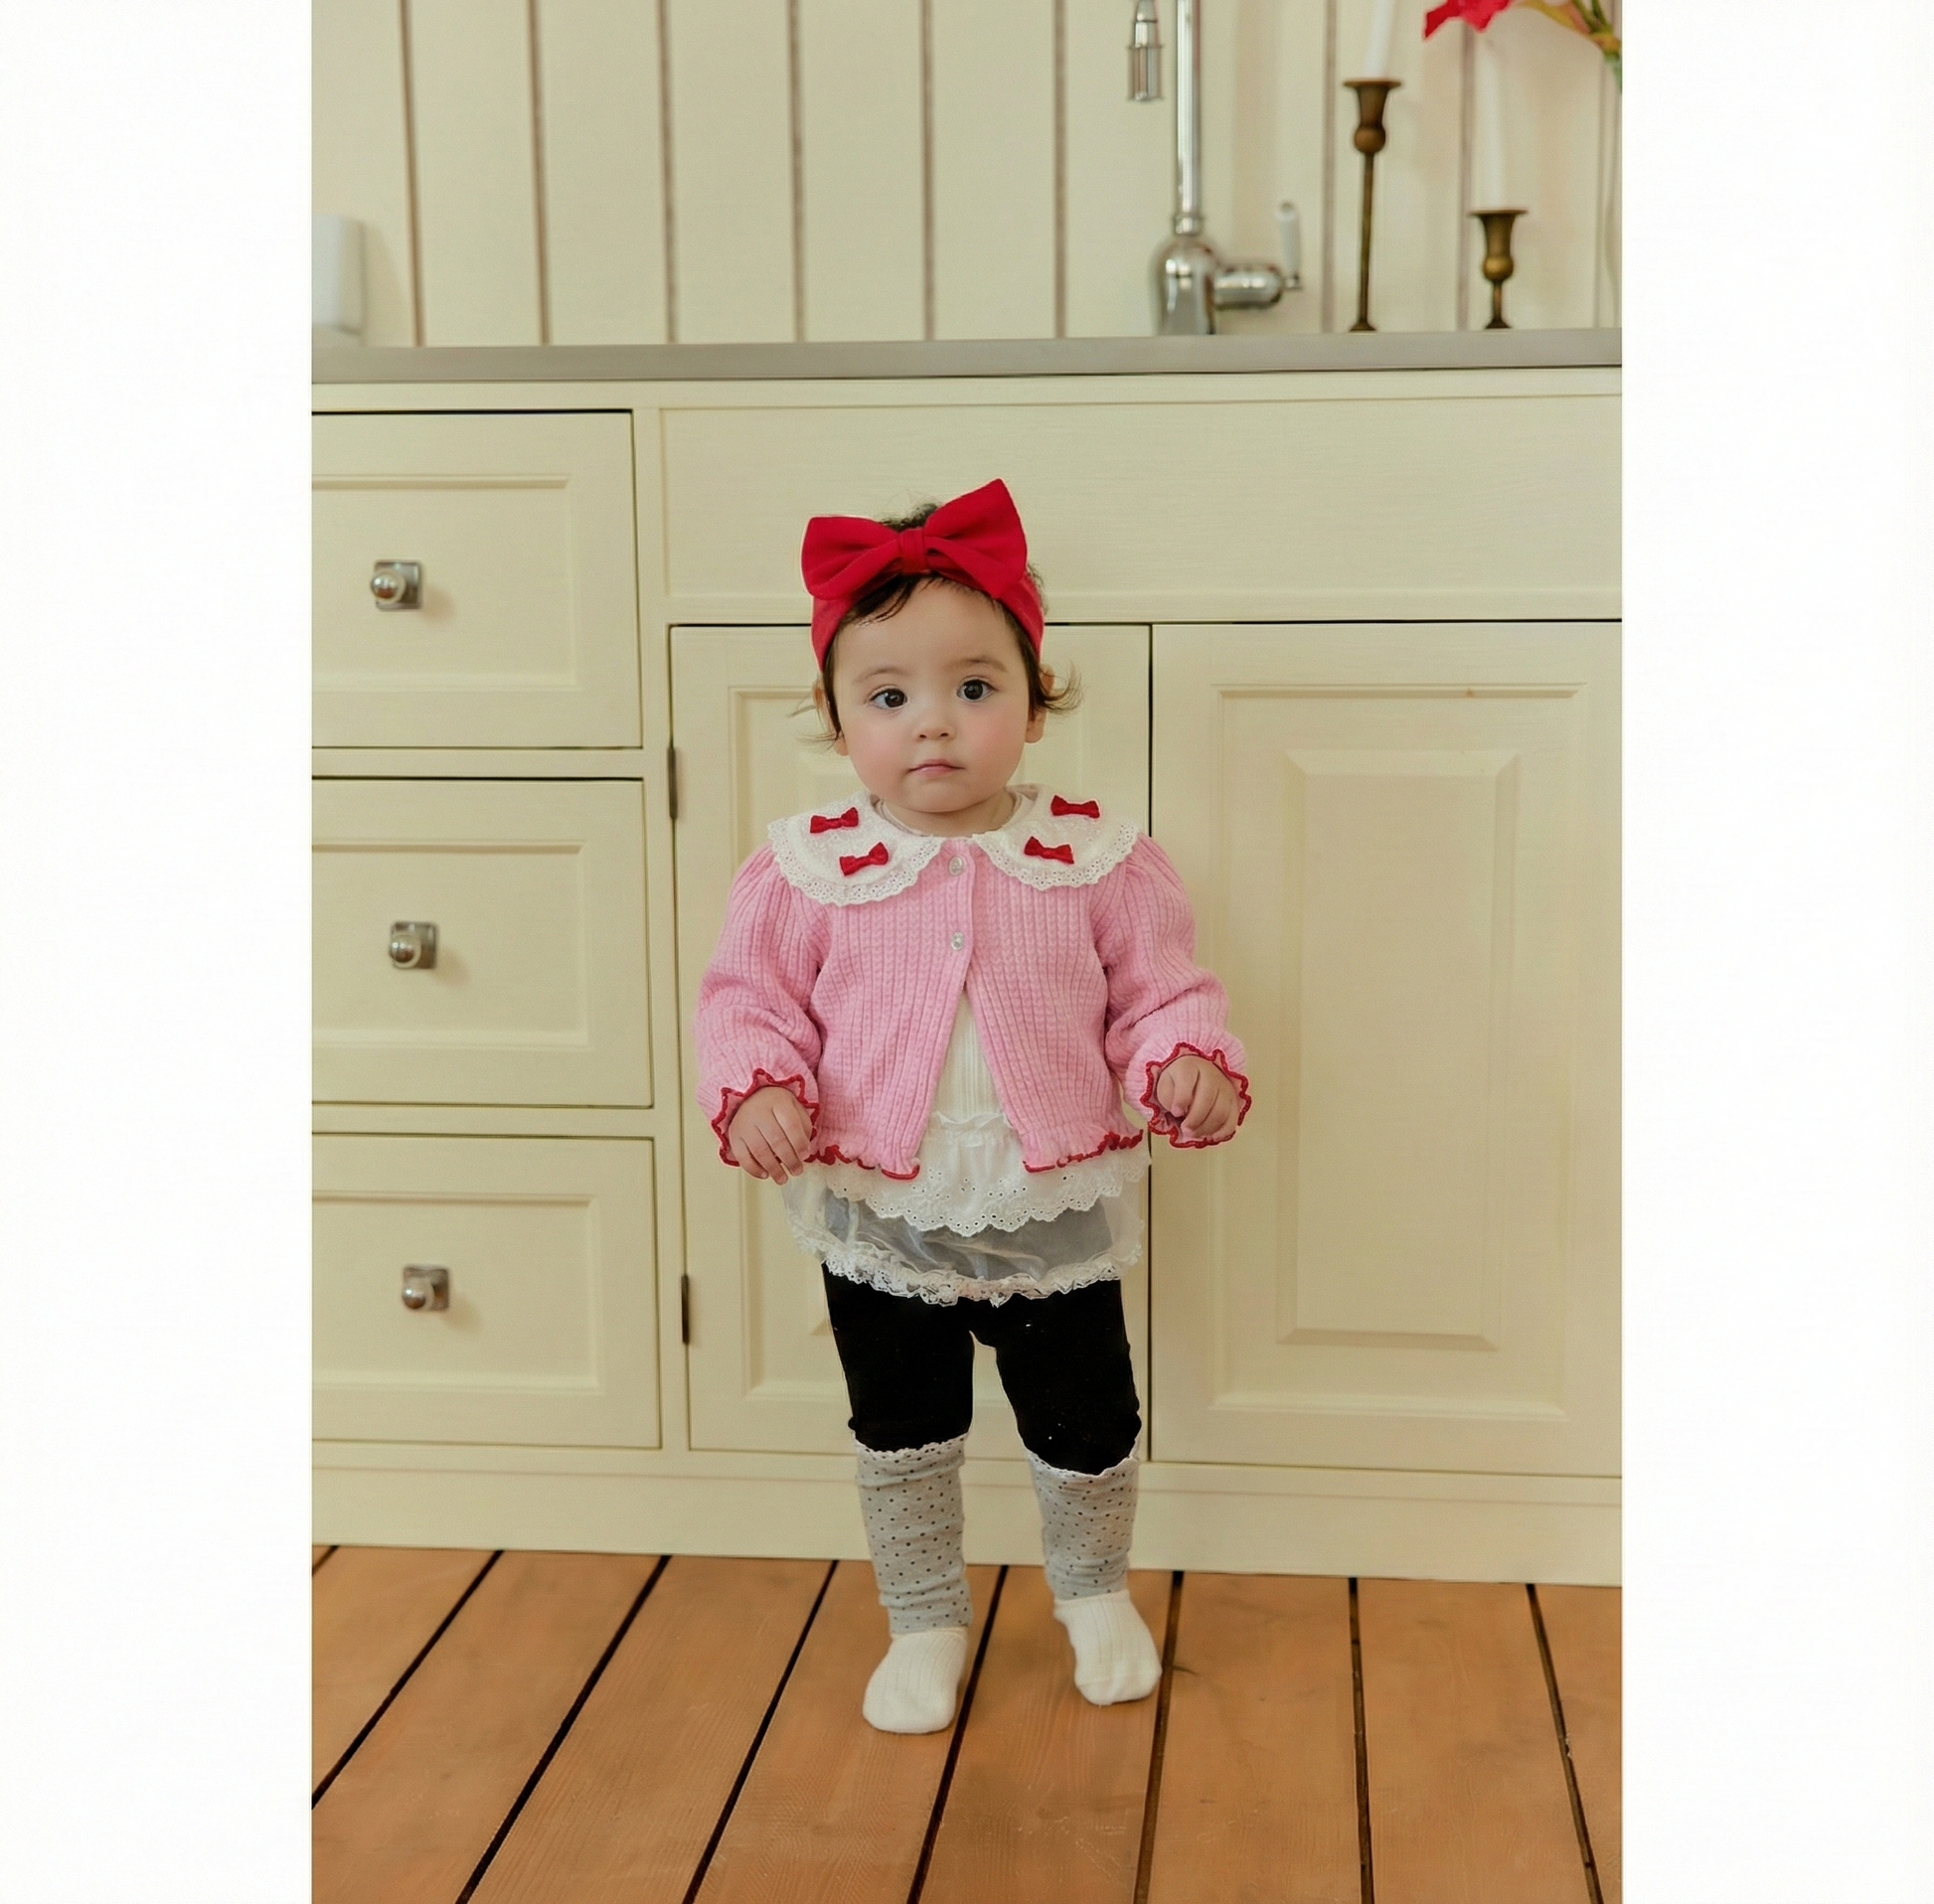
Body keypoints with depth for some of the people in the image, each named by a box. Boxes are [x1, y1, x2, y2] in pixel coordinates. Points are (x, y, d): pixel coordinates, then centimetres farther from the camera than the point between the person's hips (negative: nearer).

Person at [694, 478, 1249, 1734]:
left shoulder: (1102, 858, -9)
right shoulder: (803, 871, -9)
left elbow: (1160, 990, -2)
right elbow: (753, 1000, 0)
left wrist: (1187, 1061, -21)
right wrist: (759, 1087, -18)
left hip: (1058, 1213, 0)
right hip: (879, 1219, 0)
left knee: (1087, 1427, 17)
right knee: (902, 1435, 17)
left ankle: (1095, 1593, 48)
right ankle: (925, 1623, 42)